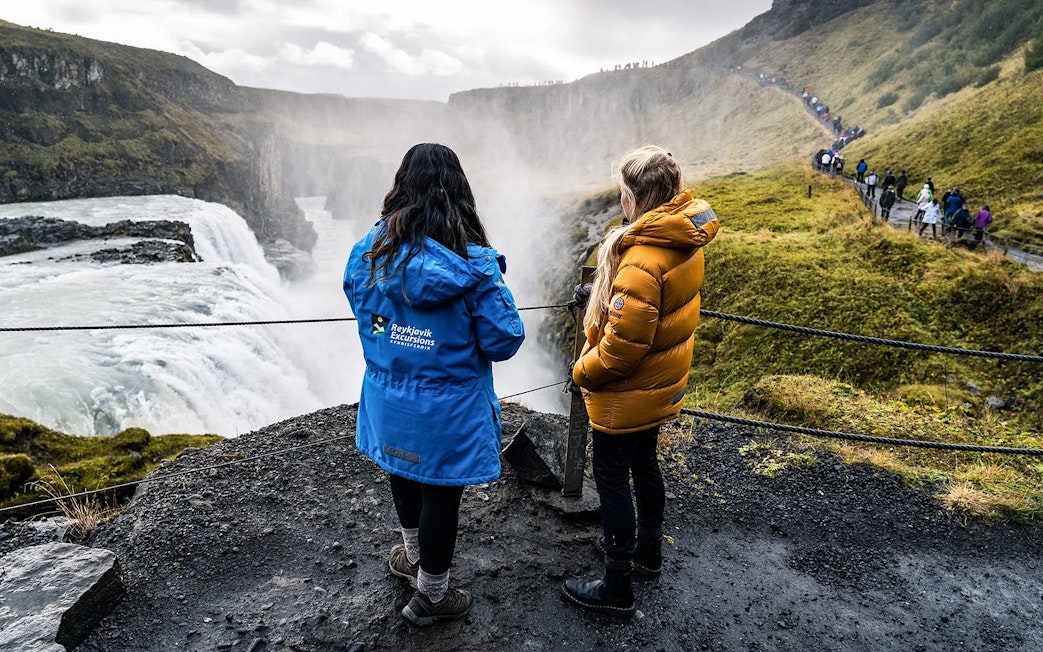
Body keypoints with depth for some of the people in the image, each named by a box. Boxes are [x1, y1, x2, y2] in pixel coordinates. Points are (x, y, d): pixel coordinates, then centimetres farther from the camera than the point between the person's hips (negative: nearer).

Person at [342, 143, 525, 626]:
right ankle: (430, 596, 35)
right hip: (448, 410, -4)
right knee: (441, 494, 14)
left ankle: (414, 556, 53)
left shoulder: (372, 251, -10)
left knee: (406, 475, 28)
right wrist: (495, 291, 1)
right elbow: (504, 341, -17)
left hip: (388, 401, 5)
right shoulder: (473, 265, -22)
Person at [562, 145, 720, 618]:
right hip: (663, 384, 9)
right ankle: (647, 551, 46)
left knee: (612, 479, 6)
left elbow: (624, 343, -30)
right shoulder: (686, 238, -1)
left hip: (626, 394, -9)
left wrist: (585, 372, -13)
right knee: (643, 464, 25)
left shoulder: (643, 258, -30)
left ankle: (616, 588, 21)